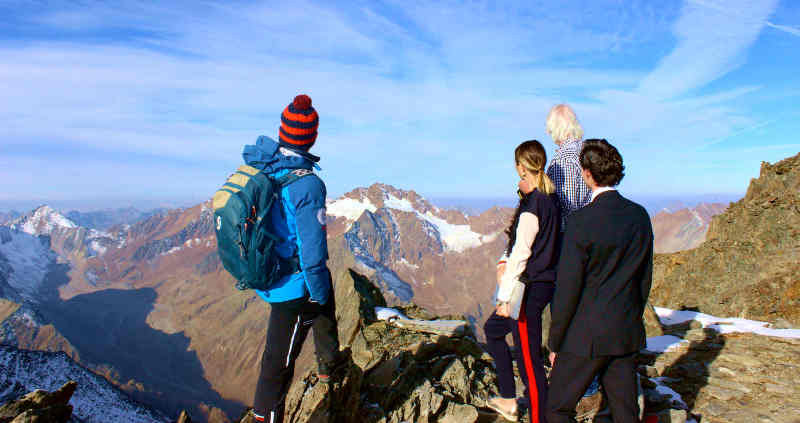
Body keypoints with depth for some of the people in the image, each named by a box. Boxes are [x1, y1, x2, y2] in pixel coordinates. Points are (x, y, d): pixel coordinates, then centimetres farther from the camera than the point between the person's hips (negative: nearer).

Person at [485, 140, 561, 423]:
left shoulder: (532, 204, -19)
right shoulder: (550, 198, 9)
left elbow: (521, 254, -19)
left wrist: (505, 297, -14)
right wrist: (503, 261, 1)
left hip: (530, 287, -10)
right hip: (546, 283, 10)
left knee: (529, 360, 0)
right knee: (492, 328, 23)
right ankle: (508, 399, 30)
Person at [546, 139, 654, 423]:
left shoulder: (582, 221, -18)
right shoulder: (639, 215, 2)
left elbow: (568, 287, -15)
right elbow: (645, 277, 11)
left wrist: (555, 342, -5)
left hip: (587, 335, -7)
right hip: (627, 333, 7)